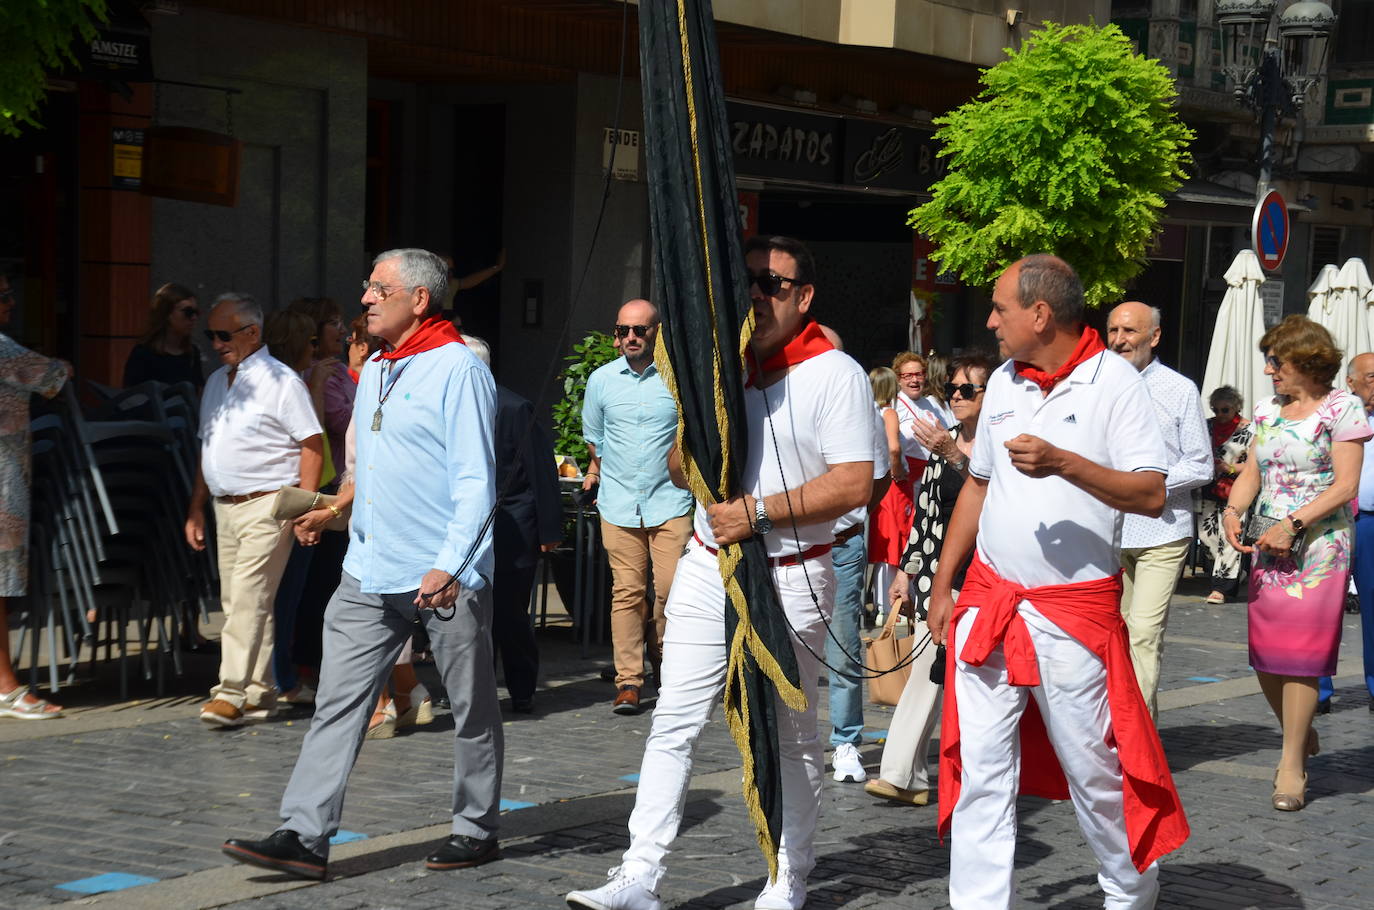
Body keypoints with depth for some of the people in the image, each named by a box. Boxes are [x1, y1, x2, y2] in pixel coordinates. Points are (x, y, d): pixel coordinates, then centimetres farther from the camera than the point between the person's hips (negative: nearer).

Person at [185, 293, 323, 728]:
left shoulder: (280, 380, -7)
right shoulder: (216, 382, 17)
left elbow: (312, 445, -11)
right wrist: (196, 508, 19)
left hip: (266, 506, -8)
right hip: (225, 507, 8)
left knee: (248, 600, -12)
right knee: (237, 603, 9)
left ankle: (232, 693, -13)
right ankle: (260, 693, 17)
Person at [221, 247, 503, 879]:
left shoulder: (458, 369, -10)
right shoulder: (373, 370, 16)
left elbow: (475, 480, -15)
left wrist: (448, 564, -23)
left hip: (446, 577, -8)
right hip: (370, 570, 8)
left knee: (472, 707, 7)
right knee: (338, 701, 0)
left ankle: (476, 830, 19)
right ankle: (305, 836, -1)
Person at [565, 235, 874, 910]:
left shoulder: (834, 374, -7)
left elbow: (854, 483, -15)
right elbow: (679, 470, 16)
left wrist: (758, 512, -18)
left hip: (791, 579, -5)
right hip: (708, 569, 5)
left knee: (792, 737, 7)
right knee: (673, 723, -2)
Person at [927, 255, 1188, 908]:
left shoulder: (1114, 381, -8)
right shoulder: (1004, 382, 11)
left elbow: (1151, 494, -14)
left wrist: (1063, 463, -26)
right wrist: (941, 585, 16)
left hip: (1075, 609, -5)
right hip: (989, 601, 5)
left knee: (1093, 769, 5)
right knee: (980, 767, 2)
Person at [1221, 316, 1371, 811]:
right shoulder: (1269, 411, 14)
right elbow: (1251, 473, 14)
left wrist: (1293, 524, -18)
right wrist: (1233, 510, -7)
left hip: (1318, 546, -6)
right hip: (1266, 548, 6)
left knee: (1299, 656, -8)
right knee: (1264, 657, 4)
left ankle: (1292, 764, 1)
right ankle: (1302, 738, 27)